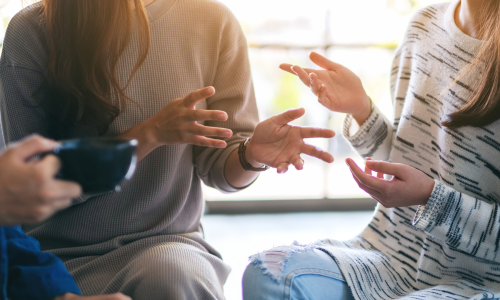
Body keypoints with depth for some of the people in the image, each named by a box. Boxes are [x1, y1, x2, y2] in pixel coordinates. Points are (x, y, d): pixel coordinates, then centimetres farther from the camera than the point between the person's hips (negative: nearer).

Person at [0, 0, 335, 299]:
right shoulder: (31, 31, -9)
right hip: (60, 250, -1)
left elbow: (218, 165, 2)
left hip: (167, 241, 2)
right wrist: (149, 135, -21)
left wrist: (251, 155, -21)